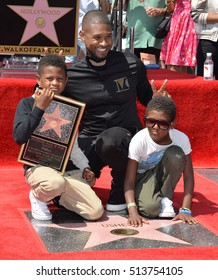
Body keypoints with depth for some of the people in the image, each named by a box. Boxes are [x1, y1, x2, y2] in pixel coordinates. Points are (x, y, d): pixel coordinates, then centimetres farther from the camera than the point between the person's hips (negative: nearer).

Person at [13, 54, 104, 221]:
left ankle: (58, 196, 16)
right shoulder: (27, 104, -2)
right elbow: (19, 137, -18)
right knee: (56, 182, -41)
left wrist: (85, 168, 6)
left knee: (96, 211, -12)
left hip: (68, 169, 5)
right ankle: (39, 197, -3)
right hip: (38, 166, -4)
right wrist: (39, 108, -18)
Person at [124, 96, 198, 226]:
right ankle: (160, 202, 3)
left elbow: (188, 176, -19)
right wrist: (132, 212, -43)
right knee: (150, 209, -34)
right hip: (143, 177, -3)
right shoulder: (139, 141, -28)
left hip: (164, 174, 3)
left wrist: (185, 210, -29)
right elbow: (129, 180, -28)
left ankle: (166, 199, -11)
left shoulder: (181, 139, -23)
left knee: (176, 154, -30)